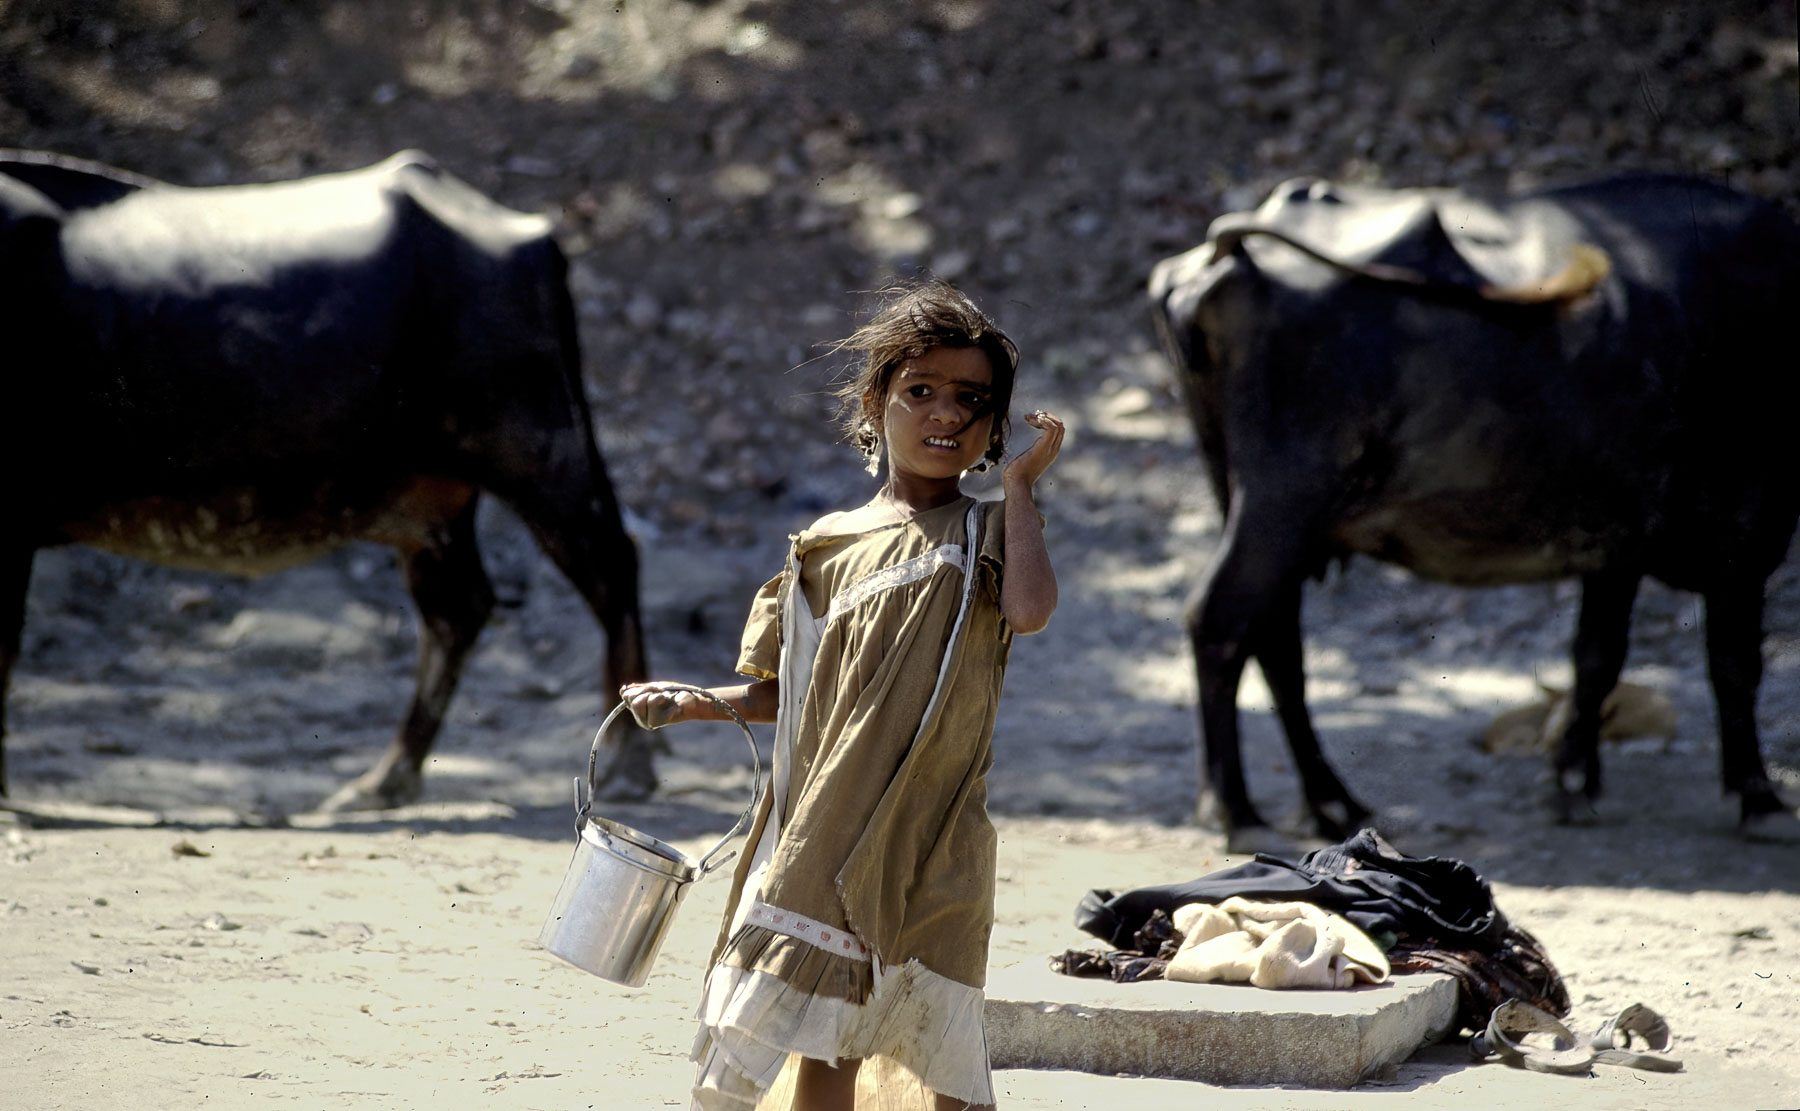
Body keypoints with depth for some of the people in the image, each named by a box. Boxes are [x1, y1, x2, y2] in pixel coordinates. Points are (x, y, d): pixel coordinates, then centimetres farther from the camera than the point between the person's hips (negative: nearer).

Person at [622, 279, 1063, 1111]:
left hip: (931, 833, -3)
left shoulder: (989, 535, 4)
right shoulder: (827, 548, 11)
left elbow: (1029, 608, -21)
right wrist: (690, 703, 5)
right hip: (827, 834, 3)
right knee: (823, 1041, 2)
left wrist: (1018, 486, -12)